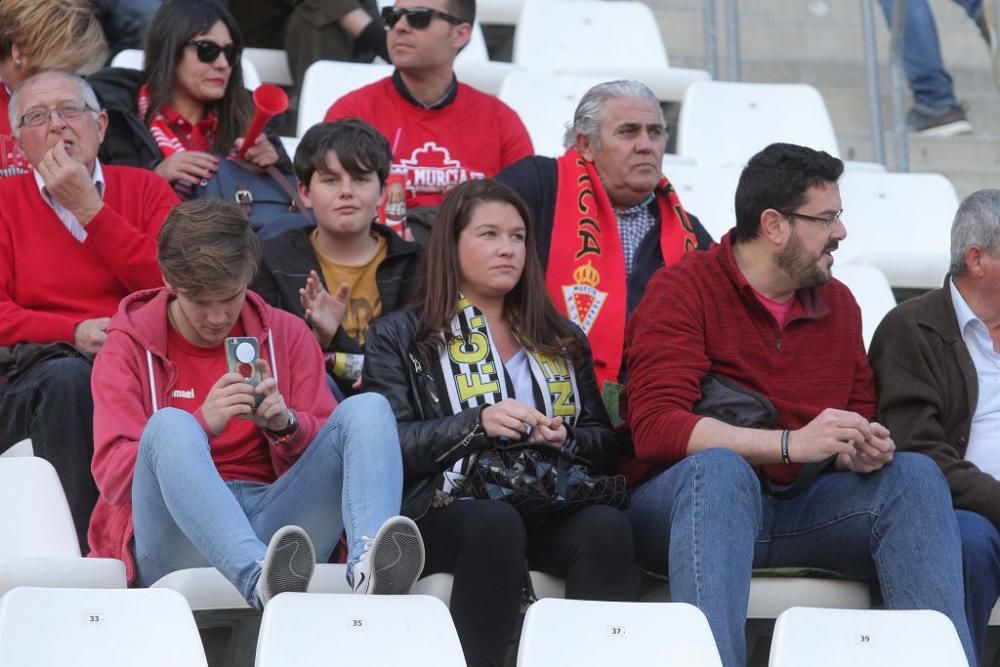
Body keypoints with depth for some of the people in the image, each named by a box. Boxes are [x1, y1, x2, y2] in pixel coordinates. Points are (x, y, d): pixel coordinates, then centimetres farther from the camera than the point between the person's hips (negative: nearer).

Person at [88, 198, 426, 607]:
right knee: (168, 425, -31)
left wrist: (285, 425, -10)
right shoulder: (129, 347, 8)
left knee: (367, 408, -15)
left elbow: (328, 456, 11)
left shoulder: (287, 335, 15)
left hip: (273, 524, 3)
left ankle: (369, 569, -44)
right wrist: (202, 425, -19)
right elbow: (112, 477, -5)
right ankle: (261, 580, -57)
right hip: (179, 537, -3)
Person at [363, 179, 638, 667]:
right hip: (447, 511, -3)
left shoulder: (562, 340, 25)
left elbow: (606, 444, 21)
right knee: (495, 524, -38)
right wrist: (478, 423, -14)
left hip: (551, 509, 3)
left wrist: (565, 439, -3)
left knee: (606, 526, -31)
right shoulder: (398, 337, 13)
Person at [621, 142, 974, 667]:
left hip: (796, 508, 5)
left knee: (914, 475, -15)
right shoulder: (683, 290, -6)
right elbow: (655, 428, -18)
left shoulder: (838, 303, 12)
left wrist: (866, 450, -8)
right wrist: (792, 443, -27)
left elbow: (860, 420, 20)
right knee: (721, 468, -37)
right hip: (691, 499, -5)